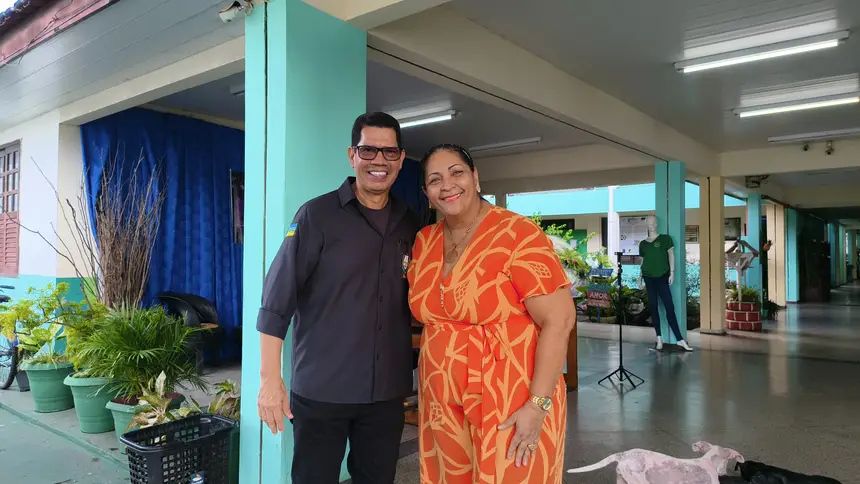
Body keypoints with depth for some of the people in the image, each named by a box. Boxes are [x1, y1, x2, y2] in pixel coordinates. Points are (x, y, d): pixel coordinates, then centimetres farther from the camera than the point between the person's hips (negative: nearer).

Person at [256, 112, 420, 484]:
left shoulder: (410, 225, 5)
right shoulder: (317, 215, -9)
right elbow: (276, 301, -11)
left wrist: (415, 375, 10)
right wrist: (270, 379, -15)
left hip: (387, 391, 4)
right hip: (320, 390, -4)